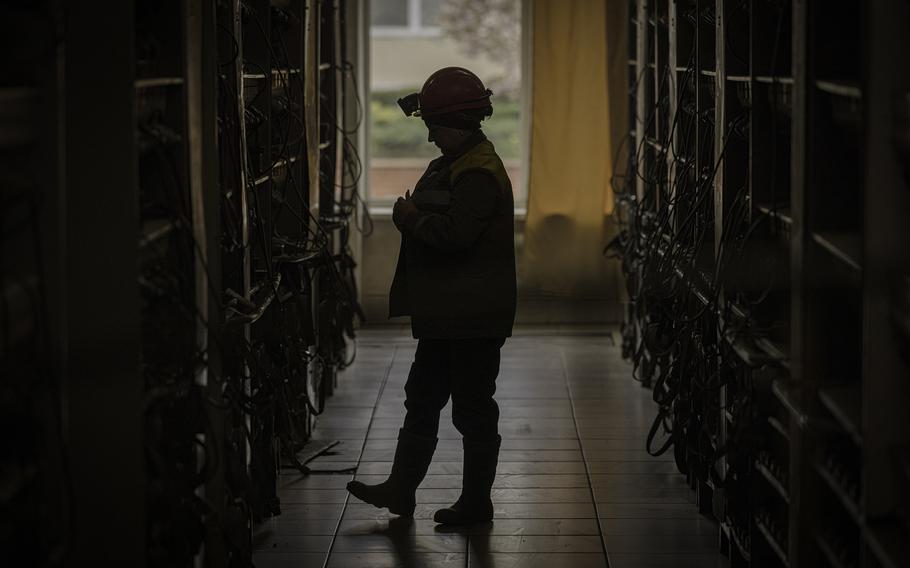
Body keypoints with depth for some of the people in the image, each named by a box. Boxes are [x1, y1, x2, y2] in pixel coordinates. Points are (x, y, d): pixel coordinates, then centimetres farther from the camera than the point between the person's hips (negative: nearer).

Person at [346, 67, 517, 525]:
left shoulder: (478, 173, -18)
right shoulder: (453, 165, 15)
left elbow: (455, 233, -28)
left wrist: (411, 218, -14)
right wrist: (413, 215, 4)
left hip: (474, 315, -11)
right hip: (448, 313, 11)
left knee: (473, 409, -1)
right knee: (422, 400, 15)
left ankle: (476, 503, 9)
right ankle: (401, 490, 24)